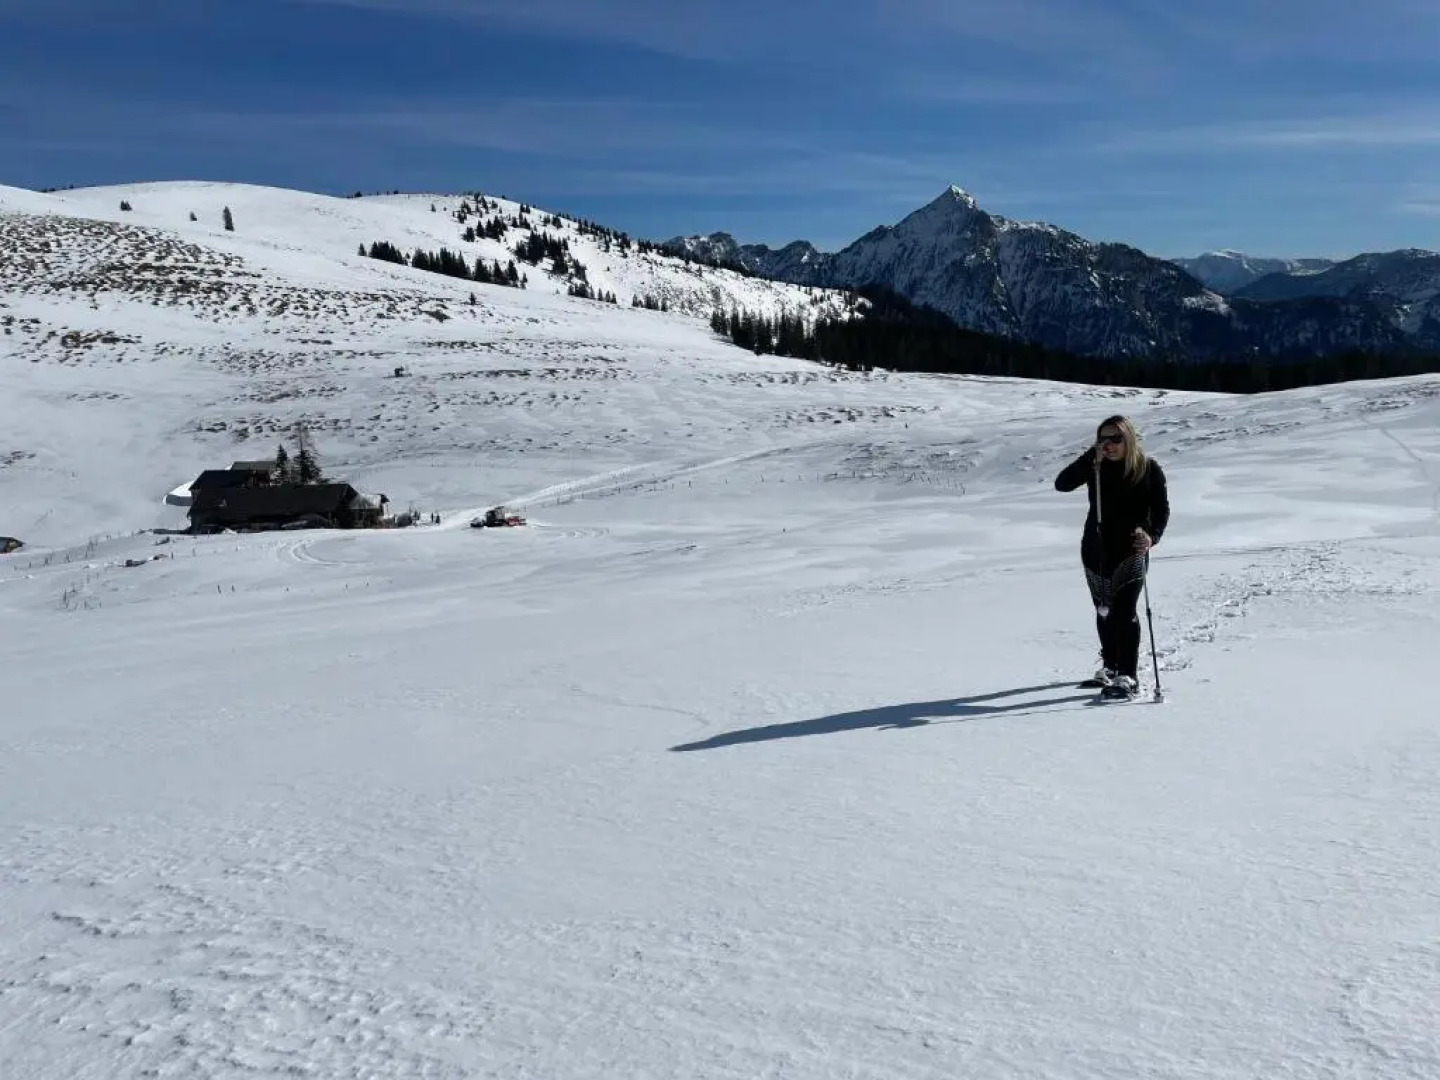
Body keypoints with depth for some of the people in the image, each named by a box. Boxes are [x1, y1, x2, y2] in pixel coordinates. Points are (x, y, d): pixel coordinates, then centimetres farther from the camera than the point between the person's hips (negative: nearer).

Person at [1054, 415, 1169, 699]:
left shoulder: (1149, 469, -6)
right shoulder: (1095, 466, -3)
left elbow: (1161, 510, -6)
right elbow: (1062, 484, -15)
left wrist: (1152, 536, -25)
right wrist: (1091, 458, -24)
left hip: (1132, 550, -3)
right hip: (1097, 550, 3)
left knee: (1124, 610, -15)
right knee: (1105, 611, 16)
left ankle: (1128, 676, -13)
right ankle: (1110, 665, 35)